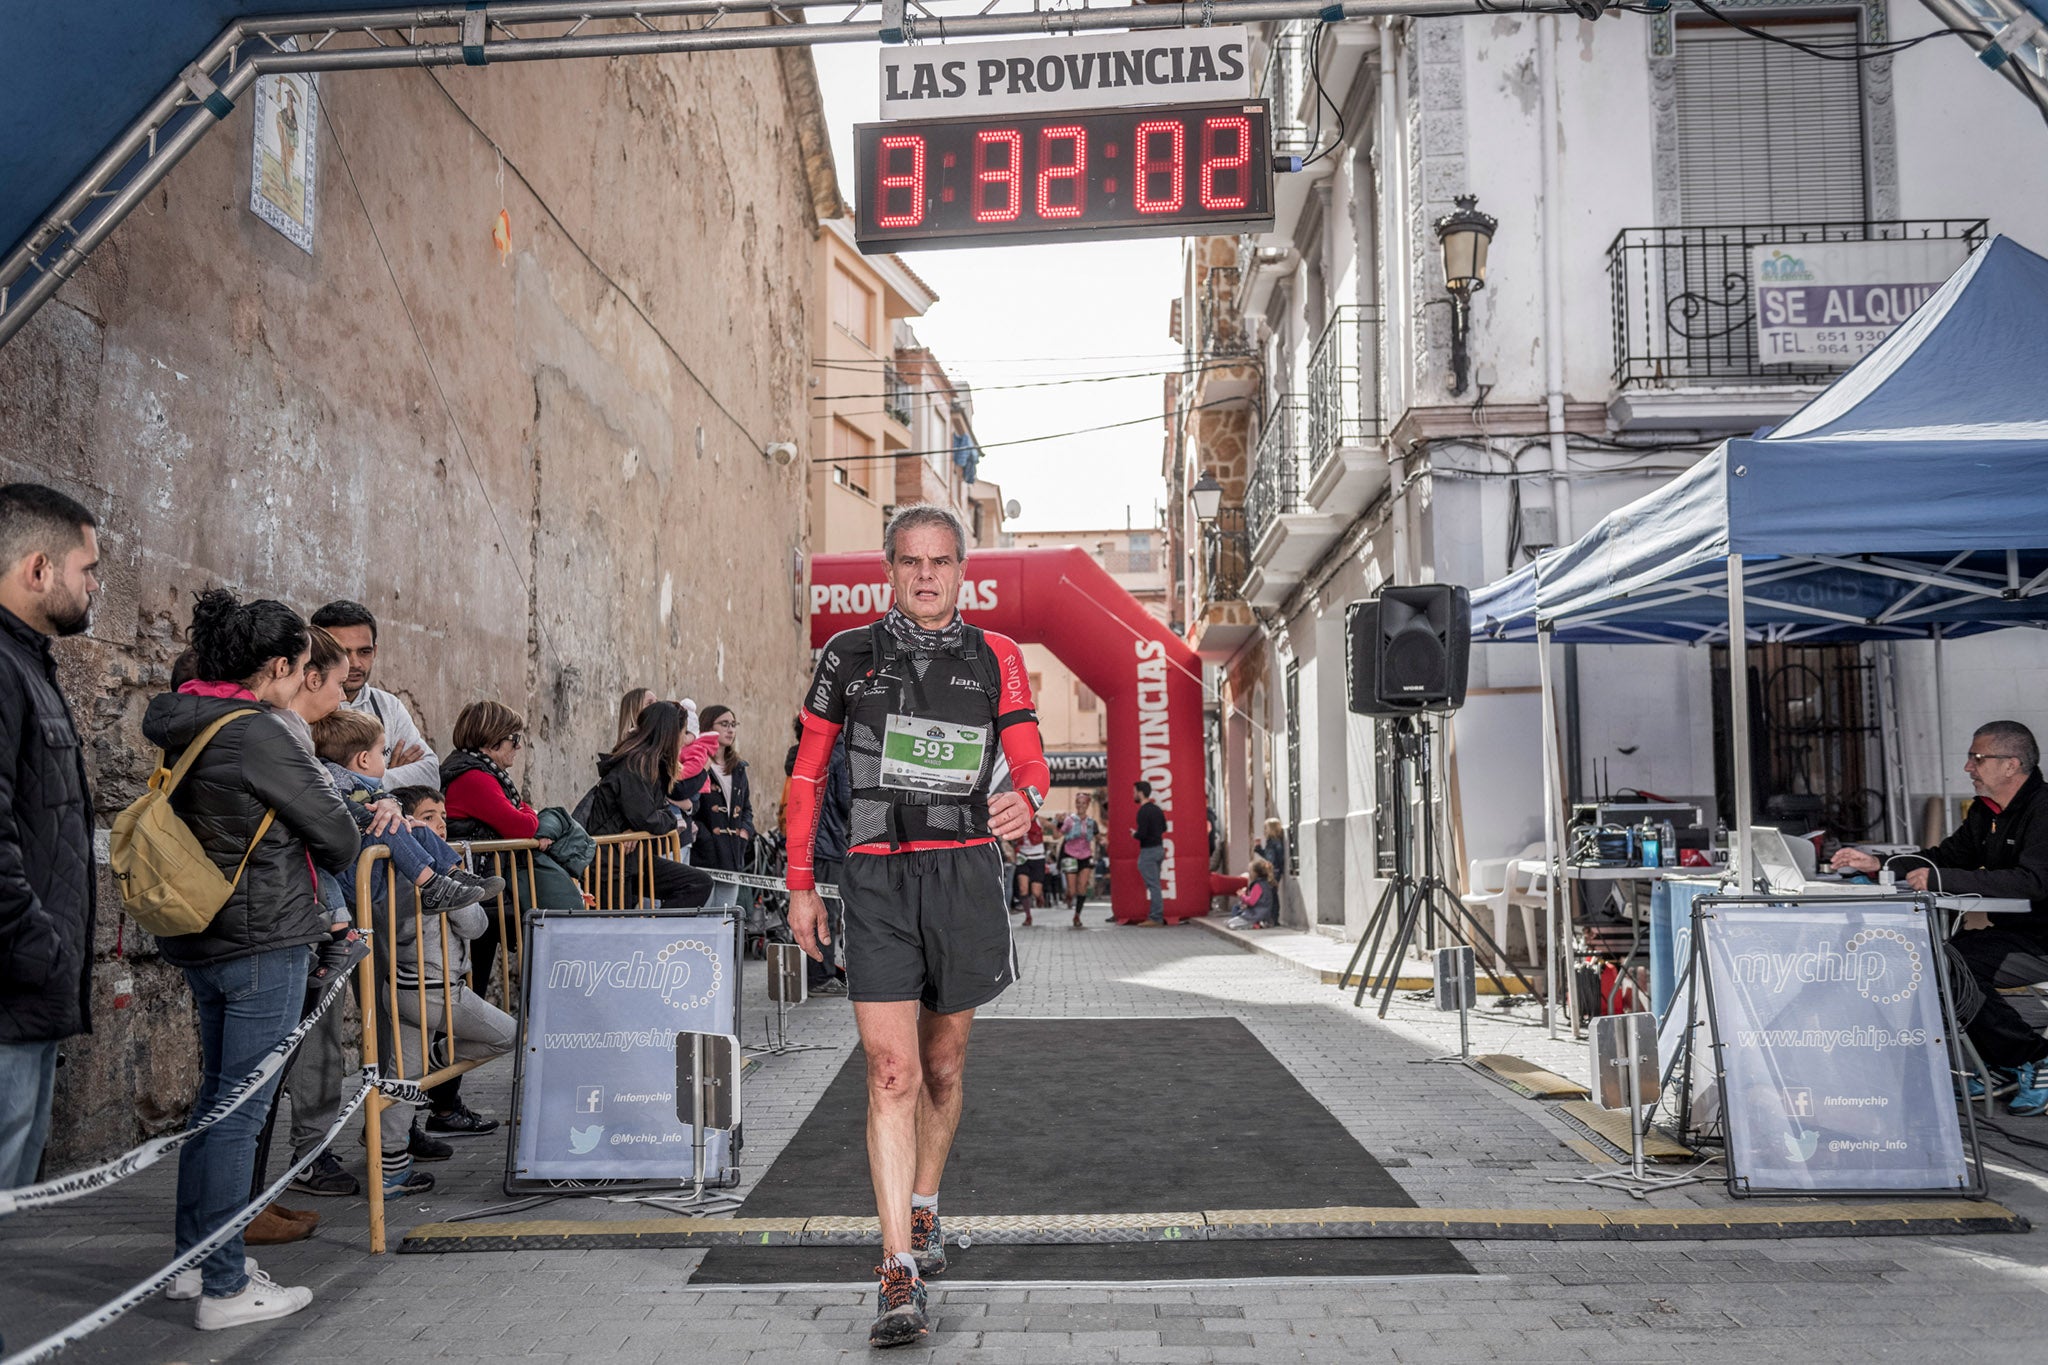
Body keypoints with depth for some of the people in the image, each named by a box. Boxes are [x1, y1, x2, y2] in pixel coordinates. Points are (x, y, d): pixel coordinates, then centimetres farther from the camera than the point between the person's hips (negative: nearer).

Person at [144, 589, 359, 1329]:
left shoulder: (182, 727, 9)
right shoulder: (260, 736, -17)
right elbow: (339, 839, -10)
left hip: (202, 938, 9)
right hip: (265, 941, -9)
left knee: (216, 1095, 19)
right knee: (241, 1108, -2)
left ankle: (194, 1253, 30)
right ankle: (225, 1287, 6)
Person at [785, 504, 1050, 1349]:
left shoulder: (995, 659, 6)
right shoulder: (849, 655, 6)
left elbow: (1030, 760, 1)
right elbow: (808, 773, 11)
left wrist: (1025, 801, -24)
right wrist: (800, 885, 7)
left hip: (966, 874, 1)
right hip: (878, 876, -1)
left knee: (943, 1065, 14)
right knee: (892, 1072, -10)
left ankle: (923, 1209, 38)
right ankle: (900, 1277, -8)